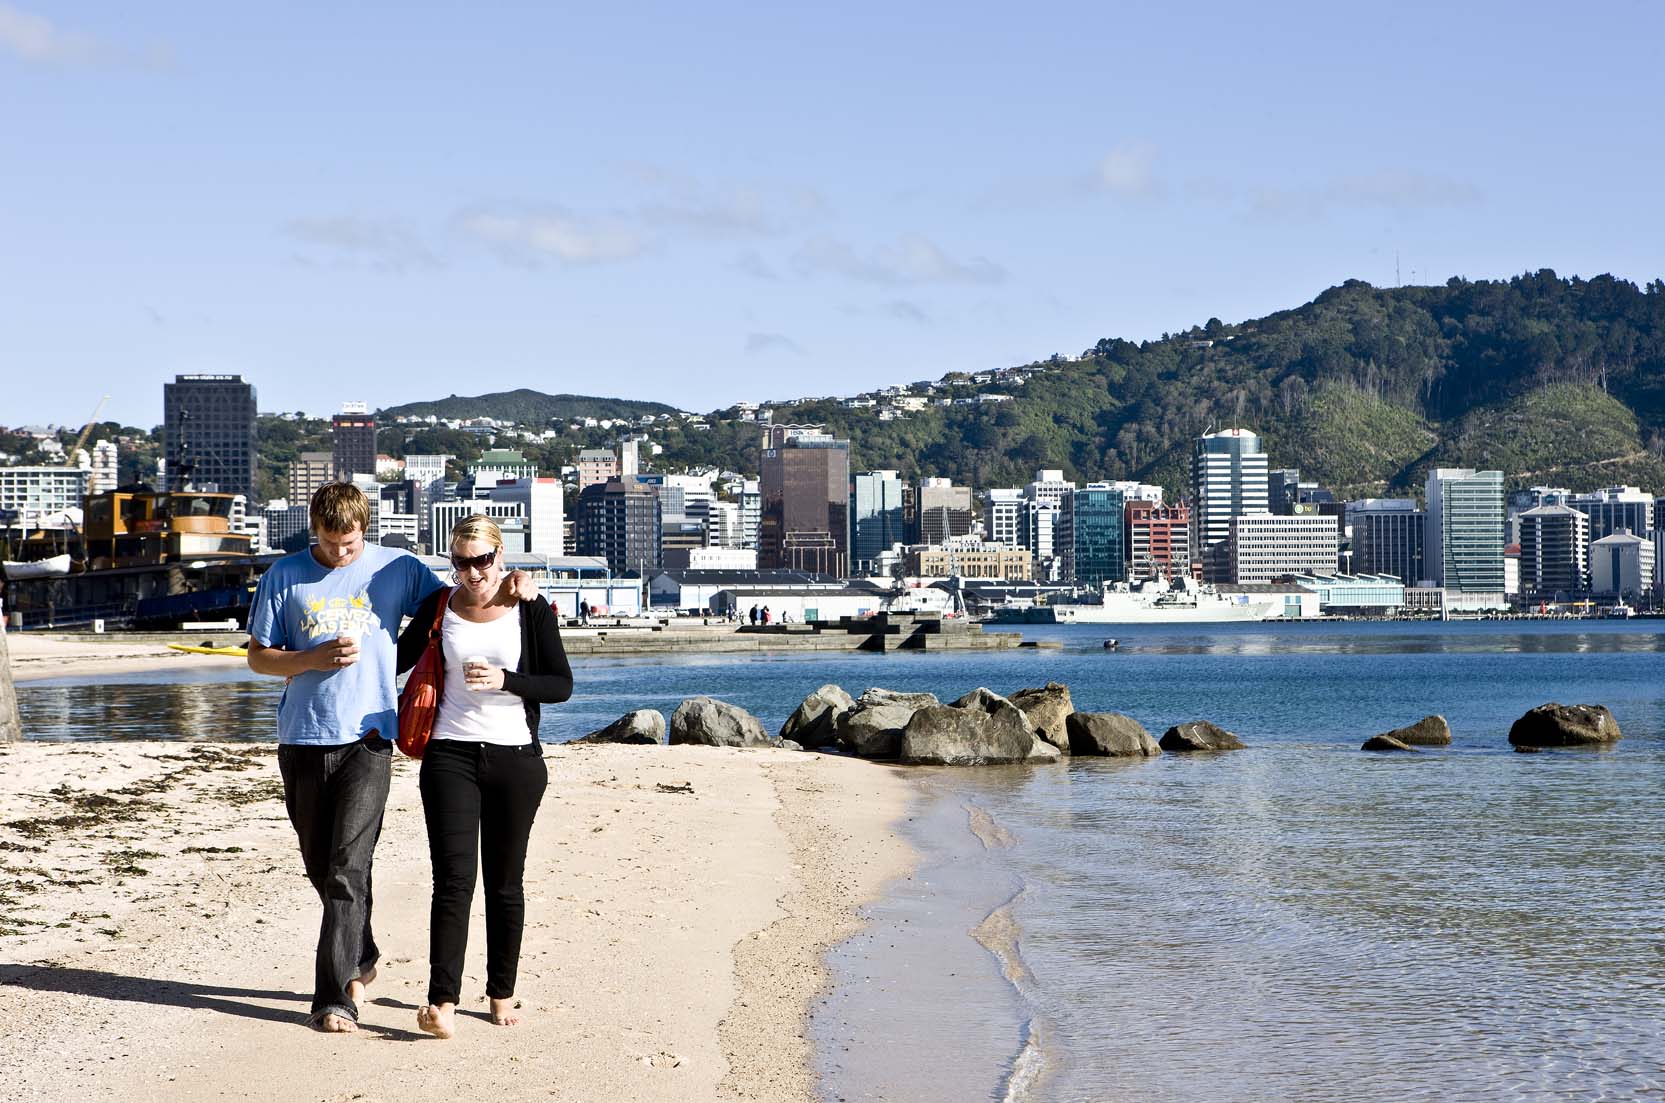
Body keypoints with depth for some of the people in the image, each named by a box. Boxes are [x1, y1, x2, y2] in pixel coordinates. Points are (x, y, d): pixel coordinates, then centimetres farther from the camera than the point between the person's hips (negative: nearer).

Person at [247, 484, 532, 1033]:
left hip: (367, 739, -2)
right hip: (303, 740, 2)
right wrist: (315, 659, -12)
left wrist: (510, 588, -6)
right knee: (320, 866, 13)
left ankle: (335, 997, -13)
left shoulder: (396, 569, 4)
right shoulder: (284, 575, 5)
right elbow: (258, 657, 6)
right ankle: (359, 957, 37)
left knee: (348, 867, -13)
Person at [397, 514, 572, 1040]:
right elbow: (396, 661, 17)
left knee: (505, 882, 8)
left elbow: (561, 685, -3)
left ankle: (502, 994, 20)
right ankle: (442, 1002, -15)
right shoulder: (438, 608, 4)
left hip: (515, 759, 0)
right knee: (453, 878, -10)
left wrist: (505, 680, -18)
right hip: (451, 755, 0)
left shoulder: (530, 610, 0)